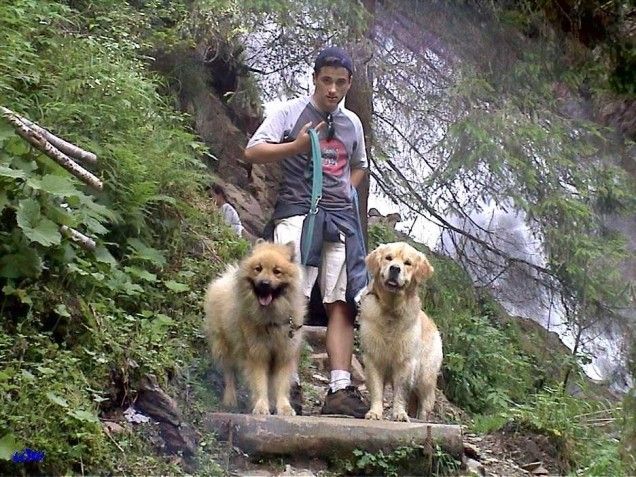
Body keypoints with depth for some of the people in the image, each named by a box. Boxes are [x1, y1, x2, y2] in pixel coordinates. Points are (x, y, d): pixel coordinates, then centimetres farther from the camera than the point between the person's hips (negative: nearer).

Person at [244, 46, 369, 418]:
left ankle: (340, 389, -5)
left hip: (341, 219, 5)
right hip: (298, 213, -5)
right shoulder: (291, 112, 5)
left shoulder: (352, 123, 20)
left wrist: (346, 191, 16)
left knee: (342, 303, -4)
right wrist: (297, 146, -13)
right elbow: (253, 151, -2)